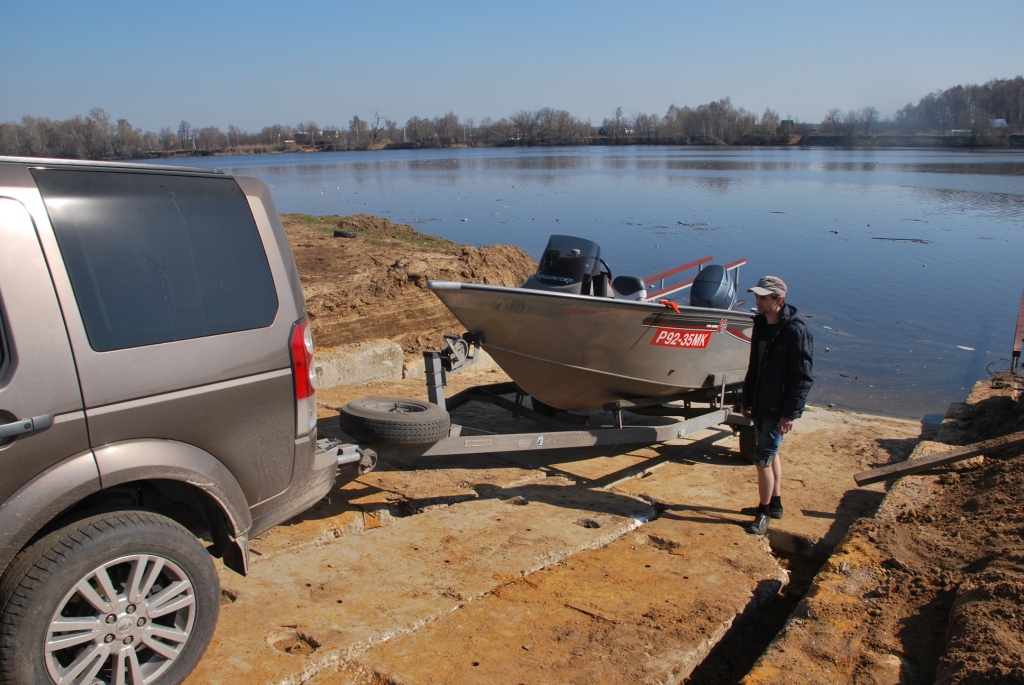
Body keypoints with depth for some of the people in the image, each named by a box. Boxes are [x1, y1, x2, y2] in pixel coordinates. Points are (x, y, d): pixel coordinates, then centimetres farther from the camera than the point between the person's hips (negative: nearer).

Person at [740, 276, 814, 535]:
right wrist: (747, 400, 16)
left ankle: (763, 513, 10)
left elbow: (802, 377, -18)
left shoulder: (795, 331, -18)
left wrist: (790, 413, -19)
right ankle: (774, 504, 33)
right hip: (760, 404, 8)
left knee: (763, 458, -4)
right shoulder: (761, 324, 6)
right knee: (770, 453, 19)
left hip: (778, 408, -8)